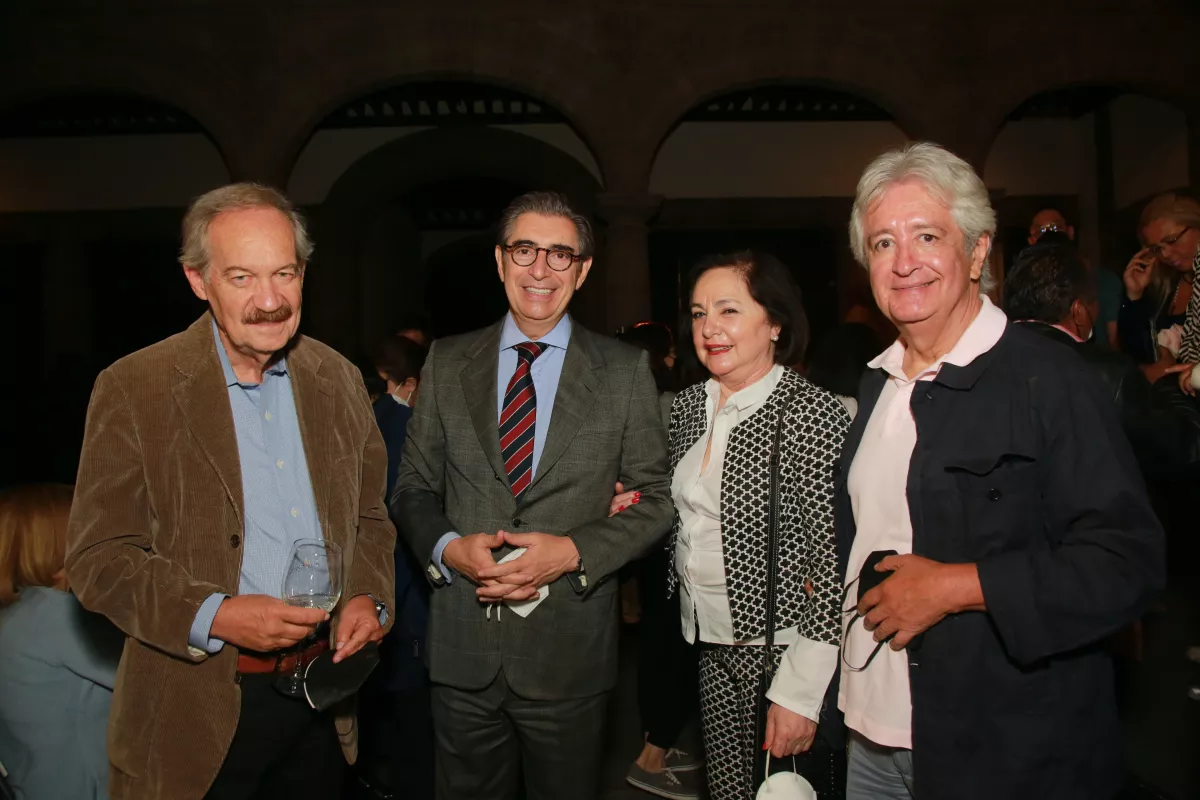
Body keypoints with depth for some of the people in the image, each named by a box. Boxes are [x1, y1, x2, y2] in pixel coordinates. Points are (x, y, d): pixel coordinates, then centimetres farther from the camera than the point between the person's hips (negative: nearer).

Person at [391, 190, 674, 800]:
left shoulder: (626, 372, -3)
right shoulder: (446, 363, 3)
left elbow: (654, 499, -2)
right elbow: (412, 487, 6)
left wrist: (571, 551, -16)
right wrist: (449, 546, -13)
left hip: (569, 652, -1)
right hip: (462, 648, 2)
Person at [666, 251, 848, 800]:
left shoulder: (812, 414, -17)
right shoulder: (688, 406, 4)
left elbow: (833, 564, -17)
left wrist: (799, 693, -17)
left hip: (784, 651, -6)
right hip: (712, 650, 6)